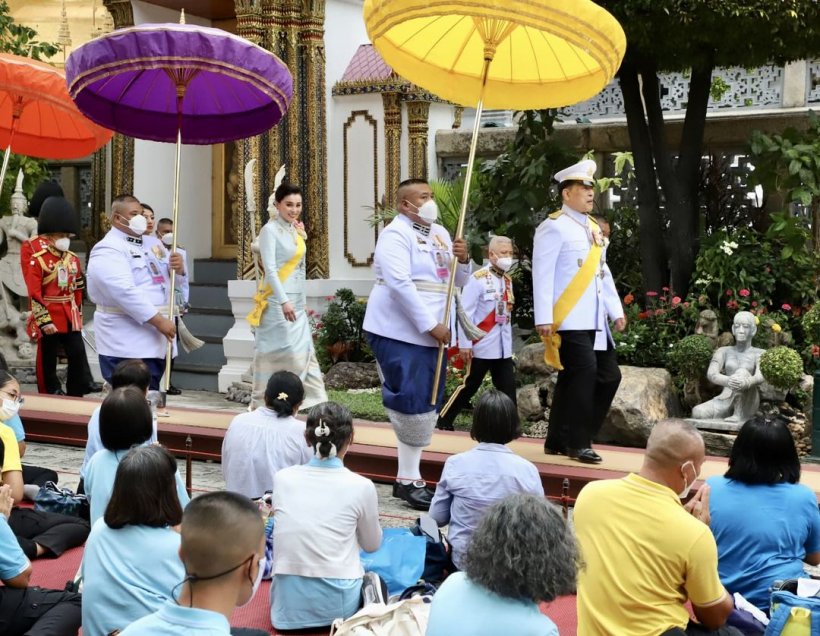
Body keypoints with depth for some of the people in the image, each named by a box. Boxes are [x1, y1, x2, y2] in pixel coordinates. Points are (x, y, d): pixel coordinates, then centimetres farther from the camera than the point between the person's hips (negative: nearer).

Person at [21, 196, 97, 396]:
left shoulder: (72, 258, 10)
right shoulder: (33, 252, -10)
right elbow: (34, 290, -17)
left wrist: (78, 314, 15)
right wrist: (44, 320, -21)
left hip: (70, 316, 6)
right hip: (49, 316, -5)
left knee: (78, 355, 1)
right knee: (48, 360, 4)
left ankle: (76, 397, 9)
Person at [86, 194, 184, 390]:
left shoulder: (152, 244, 15)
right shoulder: (108, 251, -12)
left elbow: (170, 277, 21)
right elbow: (125, 292, -24)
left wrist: (179, 267, -4)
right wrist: (158, 321, -27)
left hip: (155, 341, 8)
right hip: (127, 346, -8)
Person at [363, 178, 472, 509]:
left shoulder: (440, 233, 15)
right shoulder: (396, 235, -10)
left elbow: (458, 281, 18)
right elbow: (399, 284, -21)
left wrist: (462, 259, -5)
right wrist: (431, 325, -21)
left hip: (431, 333, 8)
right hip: (398, 332, -8)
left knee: (427, 404, 8)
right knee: (410, 402, -8)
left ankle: (409, 476, 16)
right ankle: (408, 479, 1)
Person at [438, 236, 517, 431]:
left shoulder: (508, 280, 10)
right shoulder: (478, 279, -12)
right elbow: (465, 313, -14)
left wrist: (508, 341, 14)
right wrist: (464, 343, -15)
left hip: (503, 347, 6)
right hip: (482, 346, -6)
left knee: (508, 388, 2)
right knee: (470, 386, 4)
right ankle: (444, 420, 17)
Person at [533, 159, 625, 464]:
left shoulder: (594, 228, 18)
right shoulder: (554, 227, -7)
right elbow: (542, 275, -13)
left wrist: (616, 310, 15)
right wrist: (543, 319, -19)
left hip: (595, 320, 9)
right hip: (570, 320, -9)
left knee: (609, 376, 9)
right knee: (584, 373, -14)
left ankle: (559, 440, 16)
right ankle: (577, 443, 0)